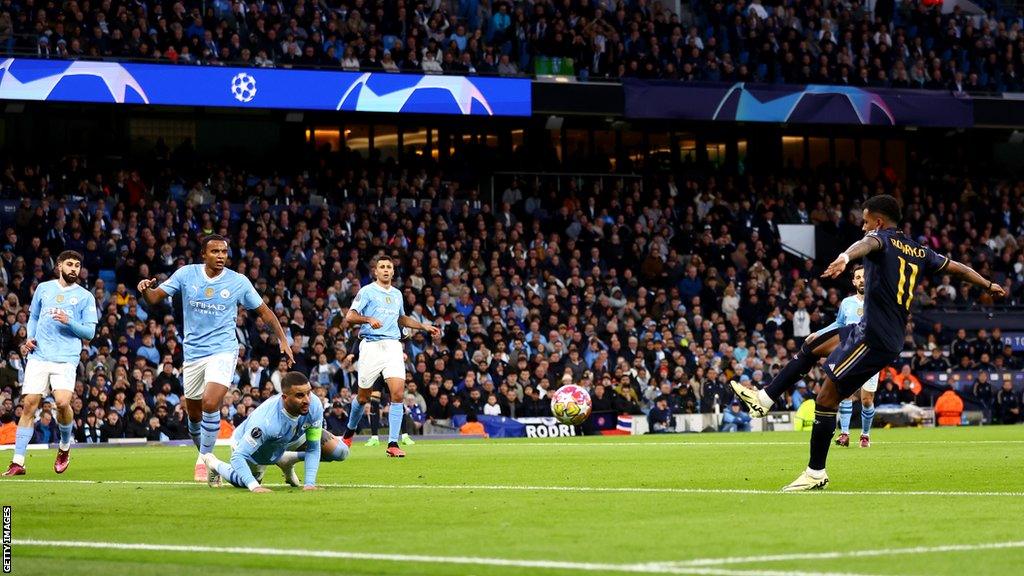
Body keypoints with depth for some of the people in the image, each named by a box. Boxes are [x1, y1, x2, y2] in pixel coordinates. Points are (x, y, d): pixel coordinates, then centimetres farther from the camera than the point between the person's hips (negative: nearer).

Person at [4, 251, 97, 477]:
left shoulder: (85, 297, 7)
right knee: (29, 404, -6)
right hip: (39, 355, 2)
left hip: (66, 358, -2)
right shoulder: (44, 288, 14)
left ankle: (65, 447, 9)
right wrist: (29, 338, 5)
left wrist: (69, 322, -13)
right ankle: (18, 462, -3)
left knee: (62, 402, -21)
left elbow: (90, 332, 4)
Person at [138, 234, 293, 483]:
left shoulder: (238, 282, -4)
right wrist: (146, 289, -23)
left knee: (210, 405, -21)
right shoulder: (186, 274, -1)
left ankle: (205, 459, -7)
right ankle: (203, 451, 34)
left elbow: (264, 311, 7)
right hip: (193, 352, 3)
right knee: (193, 414, 9)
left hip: (223, 351, -3)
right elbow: (154, 297, 0)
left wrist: (283, 340, 2)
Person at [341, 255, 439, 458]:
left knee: (398, 394, -14)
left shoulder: (397, 294, 18)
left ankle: (392, 444, -12)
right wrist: (369, 319, -27)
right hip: (371, 346, -4)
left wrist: (425, 326, 29)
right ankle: (350, 431, 36)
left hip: (393, 346, 4)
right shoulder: (367, 291, 0)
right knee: (363, 397, 6)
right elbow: (349, 317, -10)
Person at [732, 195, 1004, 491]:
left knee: (826, 399, -7)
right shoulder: (919, 252, 17)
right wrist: (989, 285, 46)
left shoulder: (883, 238, -6)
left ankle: (815, 473, -4)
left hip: (874, 338, -9)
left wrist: (845, 257, -54)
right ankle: (765, 399, 23)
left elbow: (868, 243, -31)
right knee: (813, 344, 23)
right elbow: (957, 267, 28)